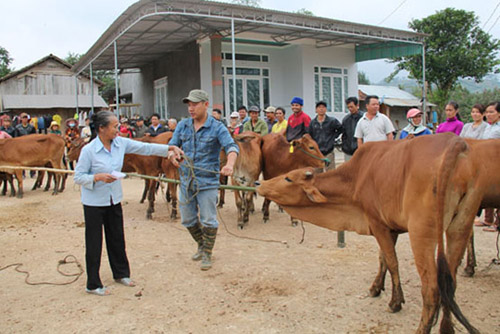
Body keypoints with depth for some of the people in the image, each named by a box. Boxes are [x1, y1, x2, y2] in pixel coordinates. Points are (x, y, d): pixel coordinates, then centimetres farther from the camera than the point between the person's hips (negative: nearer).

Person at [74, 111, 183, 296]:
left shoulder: (121, 143, -4)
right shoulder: (88, 150, -18)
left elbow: (145, 148, 1)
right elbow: (78, 177, -13)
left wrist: (170, 148, -3)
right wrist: (98, 177, -28)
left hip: (114, 200, 5)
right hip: (94, 202, -5)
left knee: (117, 239, 17)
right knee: (94, 243, 5)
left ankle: (121, 274, 35)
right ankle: (93, 285, 19)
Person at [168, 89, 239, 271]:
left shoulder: (217, 128, -7)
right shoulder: (183, 125, 7)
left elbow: (232, 146, -20)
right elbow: (172, 145, 5)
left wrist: (229, 164, -42)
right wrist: (172, 154, -21)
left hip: (208, 182, -5)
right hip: (186, 181, 5)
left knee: (208, 220, 1)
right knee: (188, 219, 16)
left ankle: (207, 254, 20)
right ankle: (202, 246, 38)